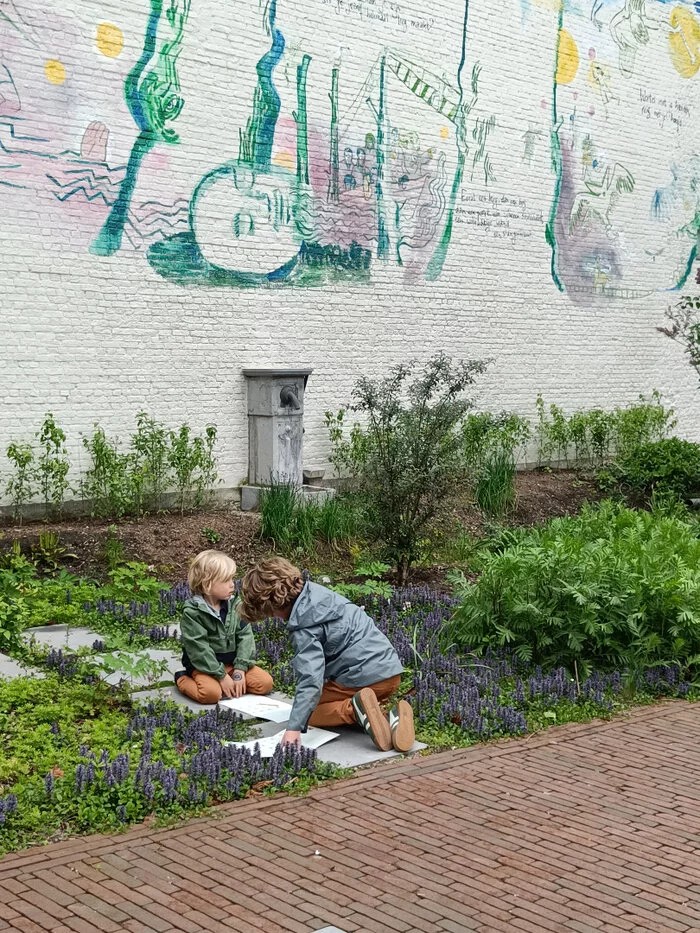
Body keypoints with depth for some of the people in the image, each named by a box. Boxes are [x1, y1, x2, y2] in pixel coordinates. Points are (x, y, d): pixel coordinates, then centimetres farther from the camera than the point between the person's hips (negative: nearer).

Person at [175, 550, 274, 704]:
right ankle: (183, 680, -3)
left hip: (232, 661, 5)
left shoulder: (235, 605, 0)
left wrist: (240, 668, -13)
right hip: (204, 665, -5)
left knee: (266, 683, -10)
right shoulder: (192, 612, -16)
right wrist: (222, 675, -22)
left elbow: (245, 635, -2)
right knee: (212, 693, -32)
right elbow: (199, 648, -20)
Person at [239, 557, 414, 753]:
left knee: (310, 713, 11)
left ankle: (356, 709, -16)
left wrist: (294, 727, -31)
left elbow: (311, 678, -28)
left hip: (364, 677, -8)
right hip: (391, 670, 8)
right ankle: (392, 717, 0)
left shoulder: (304, 626, -17)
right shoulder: (315, 591, 9)